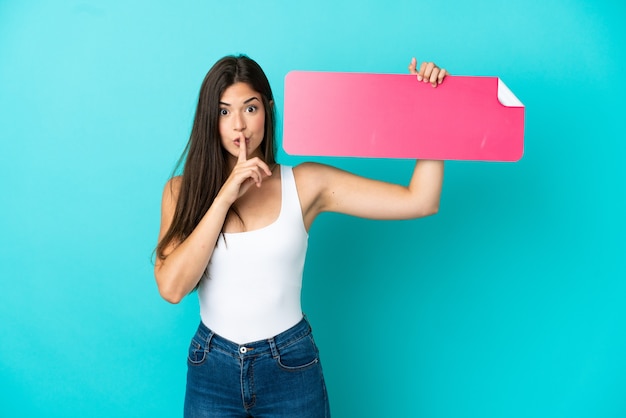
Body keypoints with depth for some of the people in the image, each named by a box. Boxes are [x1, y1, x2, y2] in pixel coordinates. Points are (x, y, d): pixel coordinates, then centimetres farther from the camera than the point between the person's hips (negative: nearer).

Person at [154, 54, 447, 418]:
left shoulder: (307, 183, -8)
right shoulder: (183, 190, -4)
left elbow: (420, 201, -13)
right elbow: (172, 288, -17)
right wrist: (224, 197, -21)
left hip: (291, 367, 0)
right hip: (212, 368, 1)